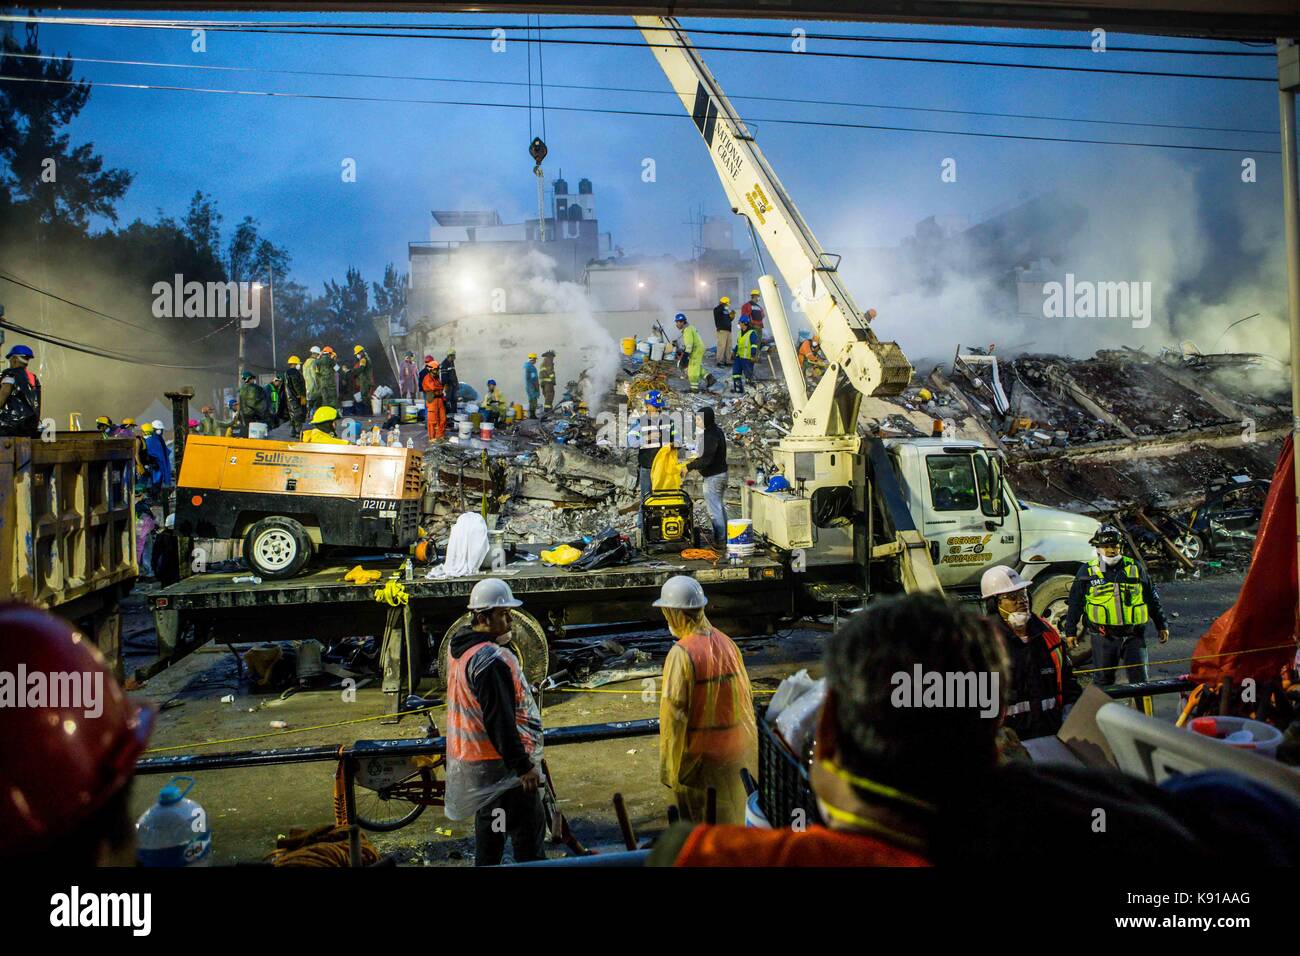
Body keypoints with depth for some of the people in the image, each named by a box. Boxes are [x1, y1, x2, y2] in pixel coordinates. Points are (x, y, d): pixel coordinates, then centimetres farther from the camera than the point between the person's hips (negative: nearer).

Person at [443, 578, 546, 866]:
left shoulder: (458, 646, 5)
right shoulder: (491, 661, -26)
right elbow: (500, 721, -26)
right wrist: (523, 766, -20)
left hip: (471, 757, 10)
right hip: (501, 762, -10)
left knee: (489, 826, 22)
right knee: (529, 831, -1)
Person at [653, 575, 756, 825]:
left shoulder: (682, 654, -20)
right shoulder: (727, 643, -1)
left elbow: (673, 713, -19)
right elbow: (746, 697, 8)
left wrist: (667, 766, -11)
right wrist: (746, 746, 20)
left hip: (698, 753, -6)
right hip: (732, 748, 6)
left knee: (698, 822, 10)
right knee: (730, 816, 21)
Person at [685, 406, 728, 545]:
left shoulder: (709, 436, -23)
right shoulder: (717, 431, 8)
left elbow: (706, 460, -28)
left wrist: (690, 466, -19)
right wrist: (696, 460, 14)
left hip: (713, 477, -10)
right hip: (722, 473, 10)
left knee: (714, 510, -1)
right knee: (720, 506, 20)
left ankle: (720, 540, 6)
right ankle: (725, 537, 29)